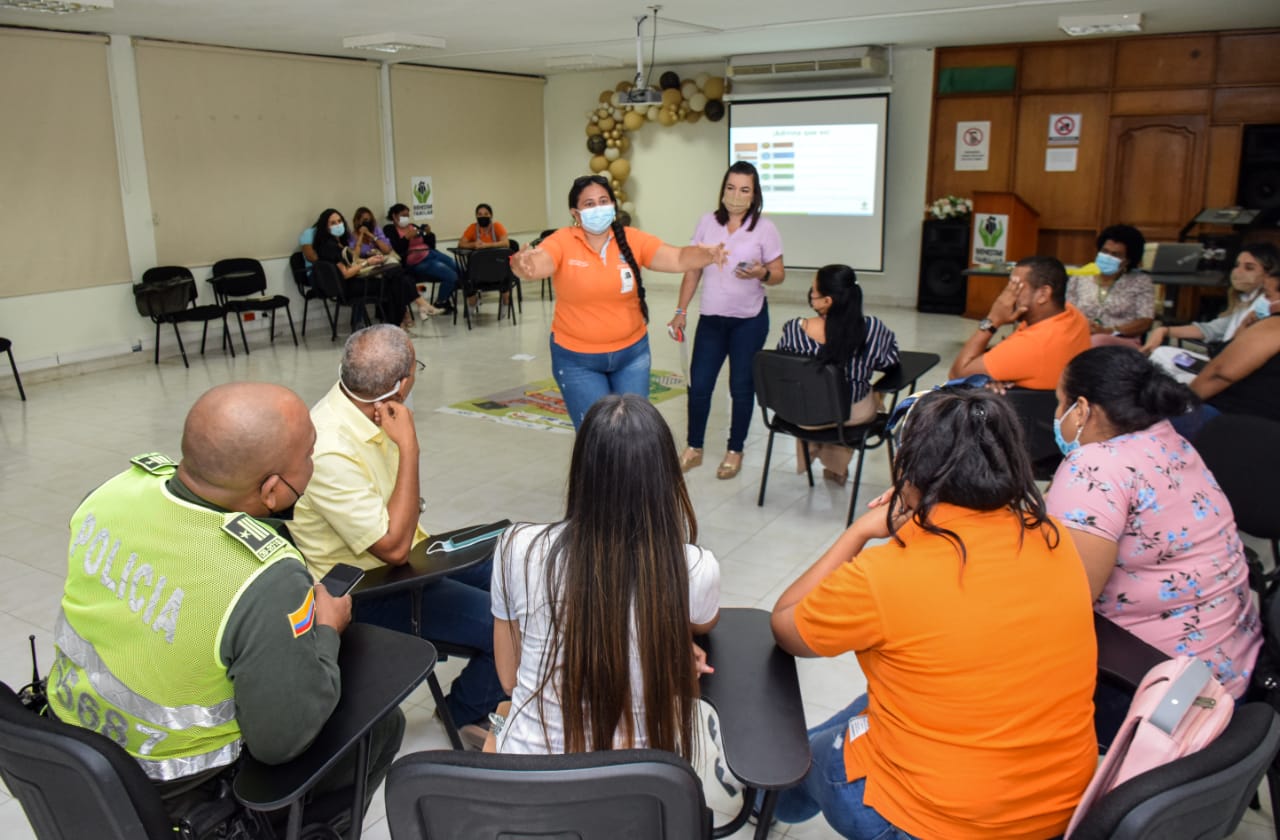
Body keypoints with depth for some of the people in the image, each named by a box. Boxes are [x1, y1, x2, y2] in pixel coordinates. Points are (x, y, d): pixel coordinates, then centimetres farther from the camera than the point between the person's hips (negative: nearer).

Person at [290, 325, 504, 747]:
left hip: (404, 554, 9)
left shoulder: (366, 411, -4)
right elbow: (393, 546, -28)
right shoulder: (331, 451, -31)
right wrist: (409, 448, -29)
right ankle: (467, 713, 11)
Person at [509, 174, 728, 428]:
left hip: (631, 352, 2)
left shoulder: (632, 239, -7)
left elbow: (678, 259, -13)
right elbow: (536, 265, -28)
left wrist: (707, 255, -34)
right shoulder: (562, 242, -12)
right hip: (577, 358, -2)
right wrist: (523, 264, -52)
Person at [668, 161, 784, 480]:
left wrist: (761, 274, -25)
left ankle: (735, 451, 23)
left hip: (749, 320, -2)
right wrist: (681, 311, 2)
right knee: (698, 385, 4)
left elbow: (779, 274, -2)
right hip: (711, 318, 2)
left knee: (742, 387, 6)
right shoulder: (707, 223, 2)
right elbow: (693, 269, 6)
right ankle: (694, 448, 23)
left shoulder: (764, 228, -5)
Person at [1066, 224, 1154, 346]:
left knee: (1097, 341, -39)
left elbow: (1145, 322, 0)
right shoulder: (1078, 279, 16)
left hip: (1123, 343, -2)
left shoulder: (1141, 282, 10)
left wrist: (1108, 331, -14)